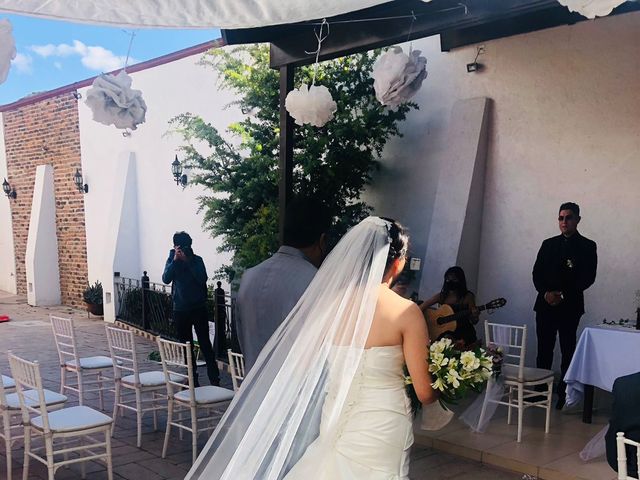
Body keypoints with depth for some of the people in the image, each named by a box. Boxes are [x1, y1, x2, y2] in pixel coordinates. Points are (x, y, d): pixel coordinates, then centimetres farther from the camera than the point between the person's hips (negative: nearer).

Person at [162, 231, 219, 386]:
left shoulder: (197, 260, -2)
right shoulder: (172, 260, 3)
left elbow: (203, 279, -16)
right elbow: (166, 279, -11)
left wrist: (188, 261, -21)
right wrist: (175, 260, -21)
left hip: (198, 308, -2)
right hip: (180, 309, 2)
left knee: (205, 344, -7)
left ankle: (215, 379, -5)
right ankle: (192, 380, 15)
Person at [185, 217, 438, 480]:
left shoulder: (330, 302, -2)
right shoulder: (406, 311, -13)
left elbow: (299, 367, 4)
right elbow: (424, 392, -8)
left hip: (336, 423, 4)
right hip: (383, 427, -3)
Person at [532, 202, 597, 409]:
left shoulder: (587, 246, 3)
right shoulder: (548, 244, 13)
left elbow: (588, 277, -5)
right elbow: (537, 273, 8)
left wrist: (563, 294, -14)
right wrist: (546, 293, -10)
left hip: (570, 307, -3)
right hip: (545, 304, 3)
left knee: (568, 351, 1)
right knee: (544, 350, 4)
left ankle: (564, 394, 7)